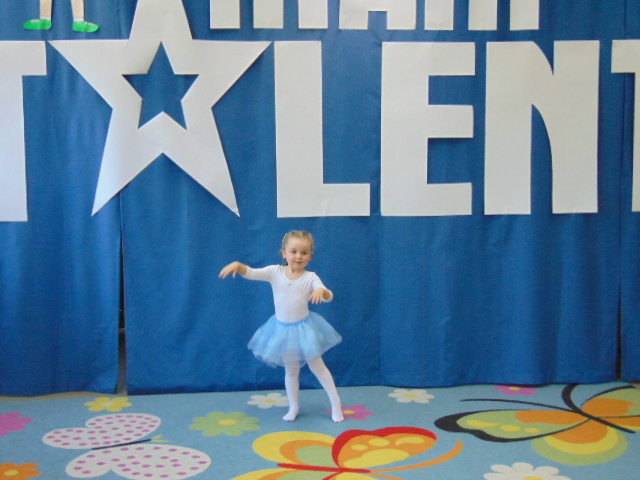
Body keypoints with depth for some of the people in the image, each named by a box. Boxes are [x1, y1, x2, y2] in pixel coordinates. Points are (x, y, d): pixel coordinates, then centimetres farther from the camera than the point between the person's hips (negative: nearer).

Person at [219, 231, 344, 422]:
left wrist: (321, 291, -48)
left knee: (317, 366, 7)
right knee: (291, 370, 14)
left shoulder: (310, 278, -13)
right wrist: (237, 265, -37)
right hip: (282, 329, 2)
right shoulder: (275, 272, -9)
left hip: (304, 328, -2)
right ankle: (293, 407, 31)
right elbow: (250, 273, -17)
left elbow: (329, 296, -24)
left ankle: (336, 403, 21)